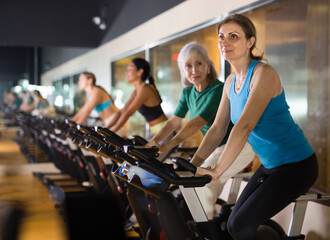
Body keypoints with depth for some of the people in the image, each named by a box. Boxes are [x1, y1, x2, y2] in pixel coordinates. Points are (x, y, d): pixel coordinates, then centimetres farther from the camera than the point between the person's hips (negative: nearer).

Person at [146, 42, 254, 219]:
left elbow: (196, 124, -35)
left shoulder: (218, 90, -25)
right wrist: (153, 142, -13)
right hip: (218, 148, 9)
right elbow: (174, 121, 1)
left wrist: (166, 146, -42)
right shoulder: (188, 92, 1)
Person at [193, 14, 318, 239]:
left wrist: (217, 170, -35)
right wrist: (193, 164, -7)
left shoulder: (264, 73, -20)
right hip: (270, 165, 8)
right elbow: (217, 129, 4)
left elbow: (245, 126, -30)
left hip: (296, 165, -8)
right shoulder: (231, 81, 6)